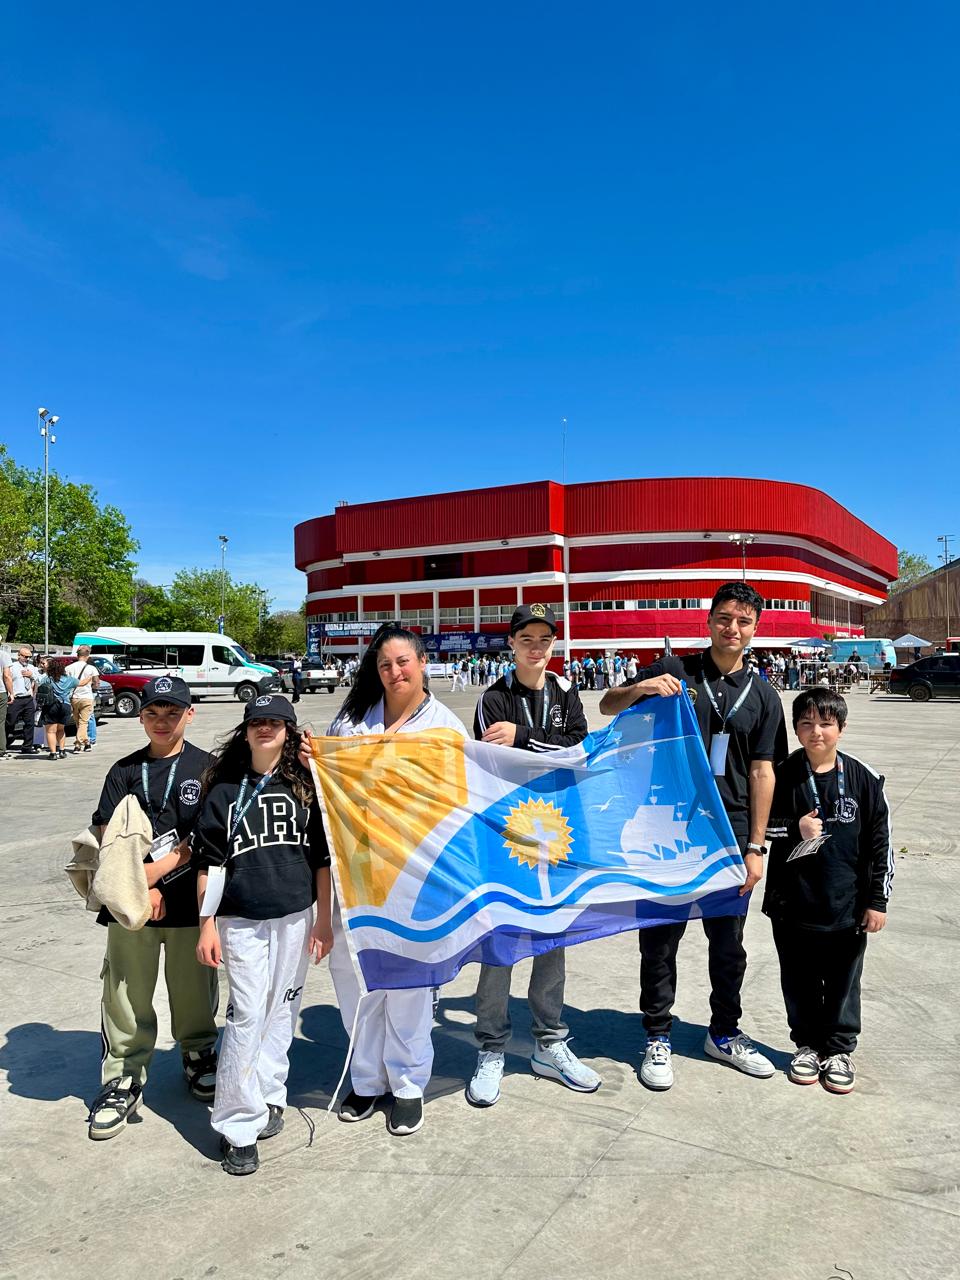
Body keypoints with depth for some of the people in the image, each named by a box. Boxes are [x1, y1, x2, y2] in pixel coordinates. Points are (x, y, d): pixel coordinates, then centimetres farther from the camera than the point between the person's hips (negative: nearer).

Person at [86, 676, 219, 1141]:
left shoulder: (207, 768, -1)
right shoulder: (125, 770, 6)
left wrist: (155, 872, -14)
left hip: (189, 899, -1)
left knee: (194, 989, 11)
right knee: (126, 994, 6)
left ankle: (199, 1056, 36)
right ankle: (123, 1080, 24)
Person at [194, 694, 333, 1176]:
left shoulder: (305, 786, 2)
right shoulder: (224, 789, 0)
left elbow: (321, 857, 5)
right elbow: (209, 861, 2)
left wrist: (323, 920, 4)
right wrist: (207, 924, -1)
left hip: (295, 918, 2)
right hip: (241, 921, -2)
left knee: (281, 1013, 11)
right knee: (246, 1017, -3)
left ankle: (267, 1099, 28)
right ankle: (238, 1126, 8)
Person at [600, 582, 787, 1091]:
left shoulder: (762, 696, 7)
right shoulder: (674, 670, 0)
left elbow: (762, 772, 5)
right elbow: (607, 706, 2)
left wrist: (755, 847, 1)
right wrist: (639, 688, -20)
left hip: (730, 831, 3)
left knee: (727, 940, 15)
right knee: (661, 936, 7)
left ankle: (724, 1034, 35)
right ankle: (657, 1037, 24)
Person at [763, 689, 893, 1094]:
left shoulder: (864, 778, -5)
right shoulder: (782, 775, -6)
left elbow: (881, 843, 0)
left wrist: (878, 900, 0)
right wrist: (796, 829, -17)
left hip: (848, 905, 0)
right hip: (793, 903, 0)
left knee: (843, 980, 13)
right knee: (799, 980, 14)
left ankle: (838, 1049, 31)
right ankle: (807, 1043, 33)